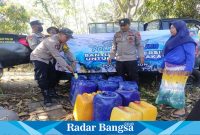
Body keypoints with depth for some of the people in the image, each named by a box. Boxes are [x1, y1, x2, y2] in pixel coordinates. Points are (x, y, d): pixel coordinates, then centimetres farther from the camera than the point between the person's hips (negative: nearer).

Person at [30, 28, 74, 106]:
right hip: (38, 58, -9)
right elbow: (57, 56, -34)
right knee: (42, 78, -13)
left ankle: (51, 92, 26)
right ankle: (46, 97, -5)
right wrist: (67, 66, -32)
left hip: (46, 59, 9)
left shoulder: (61, 41, -5)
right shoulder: (52, 41, -33)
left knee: (52, 76, 10)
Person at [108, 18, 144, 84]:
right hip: (119, 60, 4)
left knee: (133, 78, 3)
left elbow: (139, 46, 2)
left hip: (131, 60, -4)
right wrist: (111, 56, 10)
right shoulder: (116, 34, 13)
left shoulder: (135, 33, 3)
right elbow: (114, 47, 16)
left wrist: (141, 56, -7)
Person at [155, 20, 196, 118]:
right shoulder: (173, 39, 18)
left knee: (177, 88, -5)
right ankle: (166, 102, 30)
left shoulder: (187, 41, -9)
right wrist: (163, 66, 21)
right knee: (166, 87, 14)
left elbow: (190, 56, -14)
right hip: (168, 69, 9)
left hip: (179, 70, -8)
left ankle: (181, 110, 6)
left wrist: (188, 69, -23)